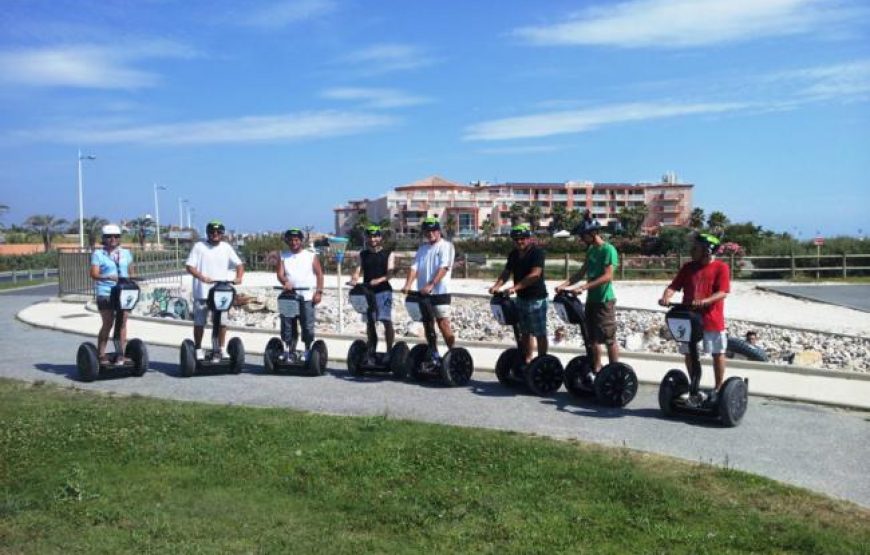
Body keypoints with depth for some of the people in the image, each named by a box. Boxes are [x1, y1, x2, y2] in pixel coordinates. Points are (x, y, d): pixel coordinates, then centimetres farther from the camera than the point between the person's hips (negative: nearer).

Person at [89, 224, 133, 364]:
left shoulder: (126, 254, 14)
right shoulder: (98, 254, 1)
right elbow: (94, 274, -9)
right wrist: (108, 277, -26)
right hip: (105, 293, -3)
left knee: (122, 323, 1)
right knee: (107, 323, -3)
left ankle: (121, 354, 6)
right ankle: (101, 354, 8)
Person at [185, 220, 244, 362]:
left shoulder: (226, 247, 9)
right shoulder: (199, 247, 0)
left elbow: (239, 264, 8)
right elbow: (190, 266, -7)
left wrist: (239, 277, -12)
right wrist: (202, 277, -23)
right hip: (202, 292, -2)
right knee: (199, 322, 6)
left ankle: (220, 350, 13)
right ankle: (198, 349, 19)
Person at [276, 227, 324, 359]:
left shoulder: (311, 256, 7)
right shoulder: (283, 256, 12)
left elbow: (319, 274, 5)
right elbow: (280, 273, 0)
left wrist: (319, 292, -6)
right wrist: (285, 282, -22)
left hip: (307, 296, -2)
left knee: (308, 326, -3)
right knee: (287, 325, 4)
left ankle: (308, 350, 7)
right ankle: (287, 351, 13)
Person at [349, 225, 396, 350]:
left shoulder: (388, 254, 5)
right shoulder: (363, 254, 14)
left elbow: (390, 273, -6)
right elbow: (358, 269, 3)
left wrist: (379, 280, -25)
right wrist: (354, 279, -19)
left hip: (383, 290, -3)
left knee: (387, 321, -10)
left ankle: (389, 349, -7)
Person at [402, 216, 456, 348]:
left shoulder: (446, 246, -3)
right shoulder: (422, 248, 14)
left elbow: (443, 268, -15)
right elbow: (414, 267, 4)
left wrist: (430, 285, -27)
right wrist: (408, 284, -13)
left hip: (440, 292, -6)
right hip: (423, 293, 6)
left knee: (443, 325, -9)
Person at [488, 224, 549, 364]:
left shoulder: (537, 252, -13)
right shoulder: (513, 254, 9)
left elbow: (535, 274, -24)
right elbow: (506, 272, 6)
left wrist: (515, 287, -30)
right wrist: (497, 285, -13)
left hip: (536, 298, -7)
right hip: (521, 297, 7)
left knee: (540, 333, 0)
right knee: (525, 332, 14)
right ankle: (527, 360, 22)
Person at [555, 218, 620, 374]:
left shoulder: (608, 250, -14)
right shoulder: (591, 250, 11)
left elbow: (607, 276, -22)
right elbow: (582, 272, 11)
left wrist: (583, 287, -28)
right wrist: (565, 284, -3)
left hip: (604, 300, -8)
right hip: (591, 299, 8)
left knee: (609, 338, -1)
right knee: (592, 338, 13)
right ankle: (596, 370, 23)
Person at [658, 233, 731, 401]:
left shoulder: (721, 267, -6)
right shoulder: (688, 267, 8)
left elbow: (722, 292, -15)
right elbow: (674, 286, 2)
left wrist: (704, 301, -30)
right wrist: (666, 296, -19)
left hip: (712, 320, -4)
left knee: (717, 354, 5)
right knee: (689, 354, 10)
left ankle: (718, 389, 18)